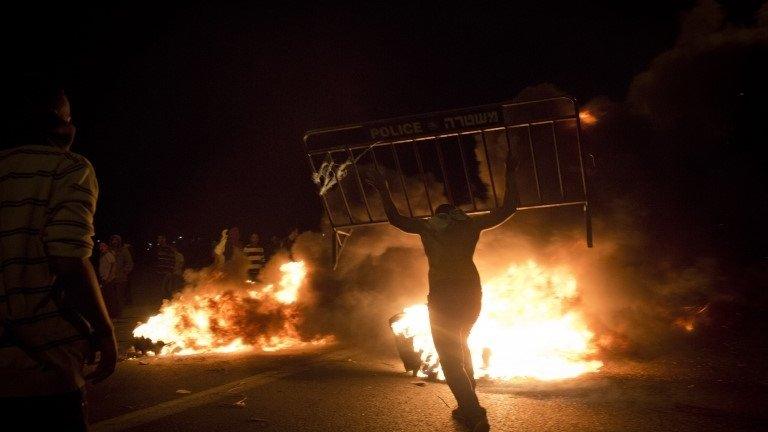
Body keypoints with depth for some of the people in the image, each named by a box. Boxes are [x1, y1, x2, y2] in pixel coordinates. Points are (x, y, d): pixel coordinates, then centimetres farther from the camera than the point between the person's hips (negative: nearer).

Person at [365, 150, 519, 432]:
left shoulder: (428, 226, 7)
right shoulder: (471, 224, 10)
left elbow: (395, 219, 18)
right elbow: (508, 208, 16)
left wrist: (384, 192, 29)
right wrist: (510, 175, 23)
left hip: (443, 294, -4)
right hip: (471, 291, 4)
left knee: (450, 357, -2)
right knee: (460, 345, 24)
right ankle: (469, 407, 22)